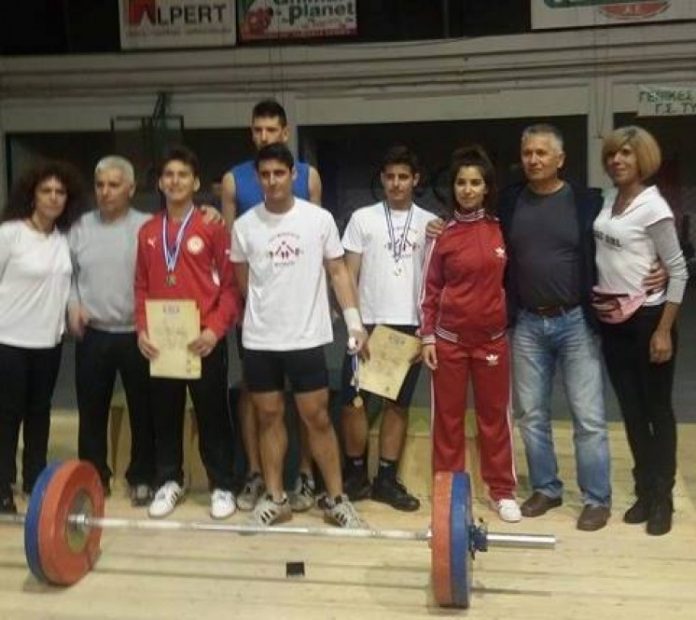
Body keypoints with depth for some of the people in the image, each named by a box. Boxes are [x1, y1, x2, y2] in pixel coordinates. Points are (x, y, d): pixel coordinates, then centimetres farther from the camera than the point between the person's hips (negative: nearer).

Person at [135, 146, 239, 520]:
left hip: (204, 339, -4)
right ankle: (169, 481, 26)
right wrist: (141, 329, 0)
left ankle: (222, 486, 17)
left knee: (212, 414, 5)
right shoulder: (147, 232, 9)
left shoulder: (213, 227, -3)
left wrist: (216, 328, -15)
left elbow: (231, 284, -5)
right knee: (165, 414, 12)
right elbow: (141, 286, 12)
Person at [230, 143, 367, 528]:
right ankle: (275, 497, 22)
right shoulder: (244, 225, 1)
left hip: (307, 337, -2)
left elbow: (337, 271, 1)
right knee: (268, 416, 10)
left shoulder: (319, 219, -3)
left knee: (317, 417, 3)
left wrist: (354, 321, -6)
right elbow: (242, 281, 12)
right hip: (259, 340, 2)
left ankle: (335, 498, 15)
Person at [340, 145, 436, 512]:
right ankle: (356, 474, 15)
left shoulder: (429, 223, 7)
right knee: (354, 399, -3)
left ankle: (386, 479, 17)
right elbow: (348, 275, 1)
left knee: (399, 403, 7)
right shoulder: (363, 218, 2)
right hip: (368, 323, -2)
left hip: (410, 325, 2)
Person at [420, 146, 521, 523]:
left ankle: (502, 491, 23)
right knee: (448, 416, 8)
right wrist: (427, 336, -3)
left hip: (493, 337, 1)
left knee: (494, 415, 11)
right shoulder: (443, 233, -3)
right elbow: (431, 288, 1)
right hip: (449, 338, -1)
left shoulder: (501, 229, 1)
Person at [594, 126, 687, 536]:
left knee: (658, 409, 5)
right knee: (631, 410, 13)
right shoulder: (609, 200, 7)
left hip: (647, 318, -7)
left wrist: (664, 330, -14)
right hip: (612, 321, 7)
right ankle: (644, 492, 25)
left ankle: (662, 499, 16)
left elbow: (679, 270, -11)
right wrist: (596, 308, 10)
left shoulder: (653, 206, -13)